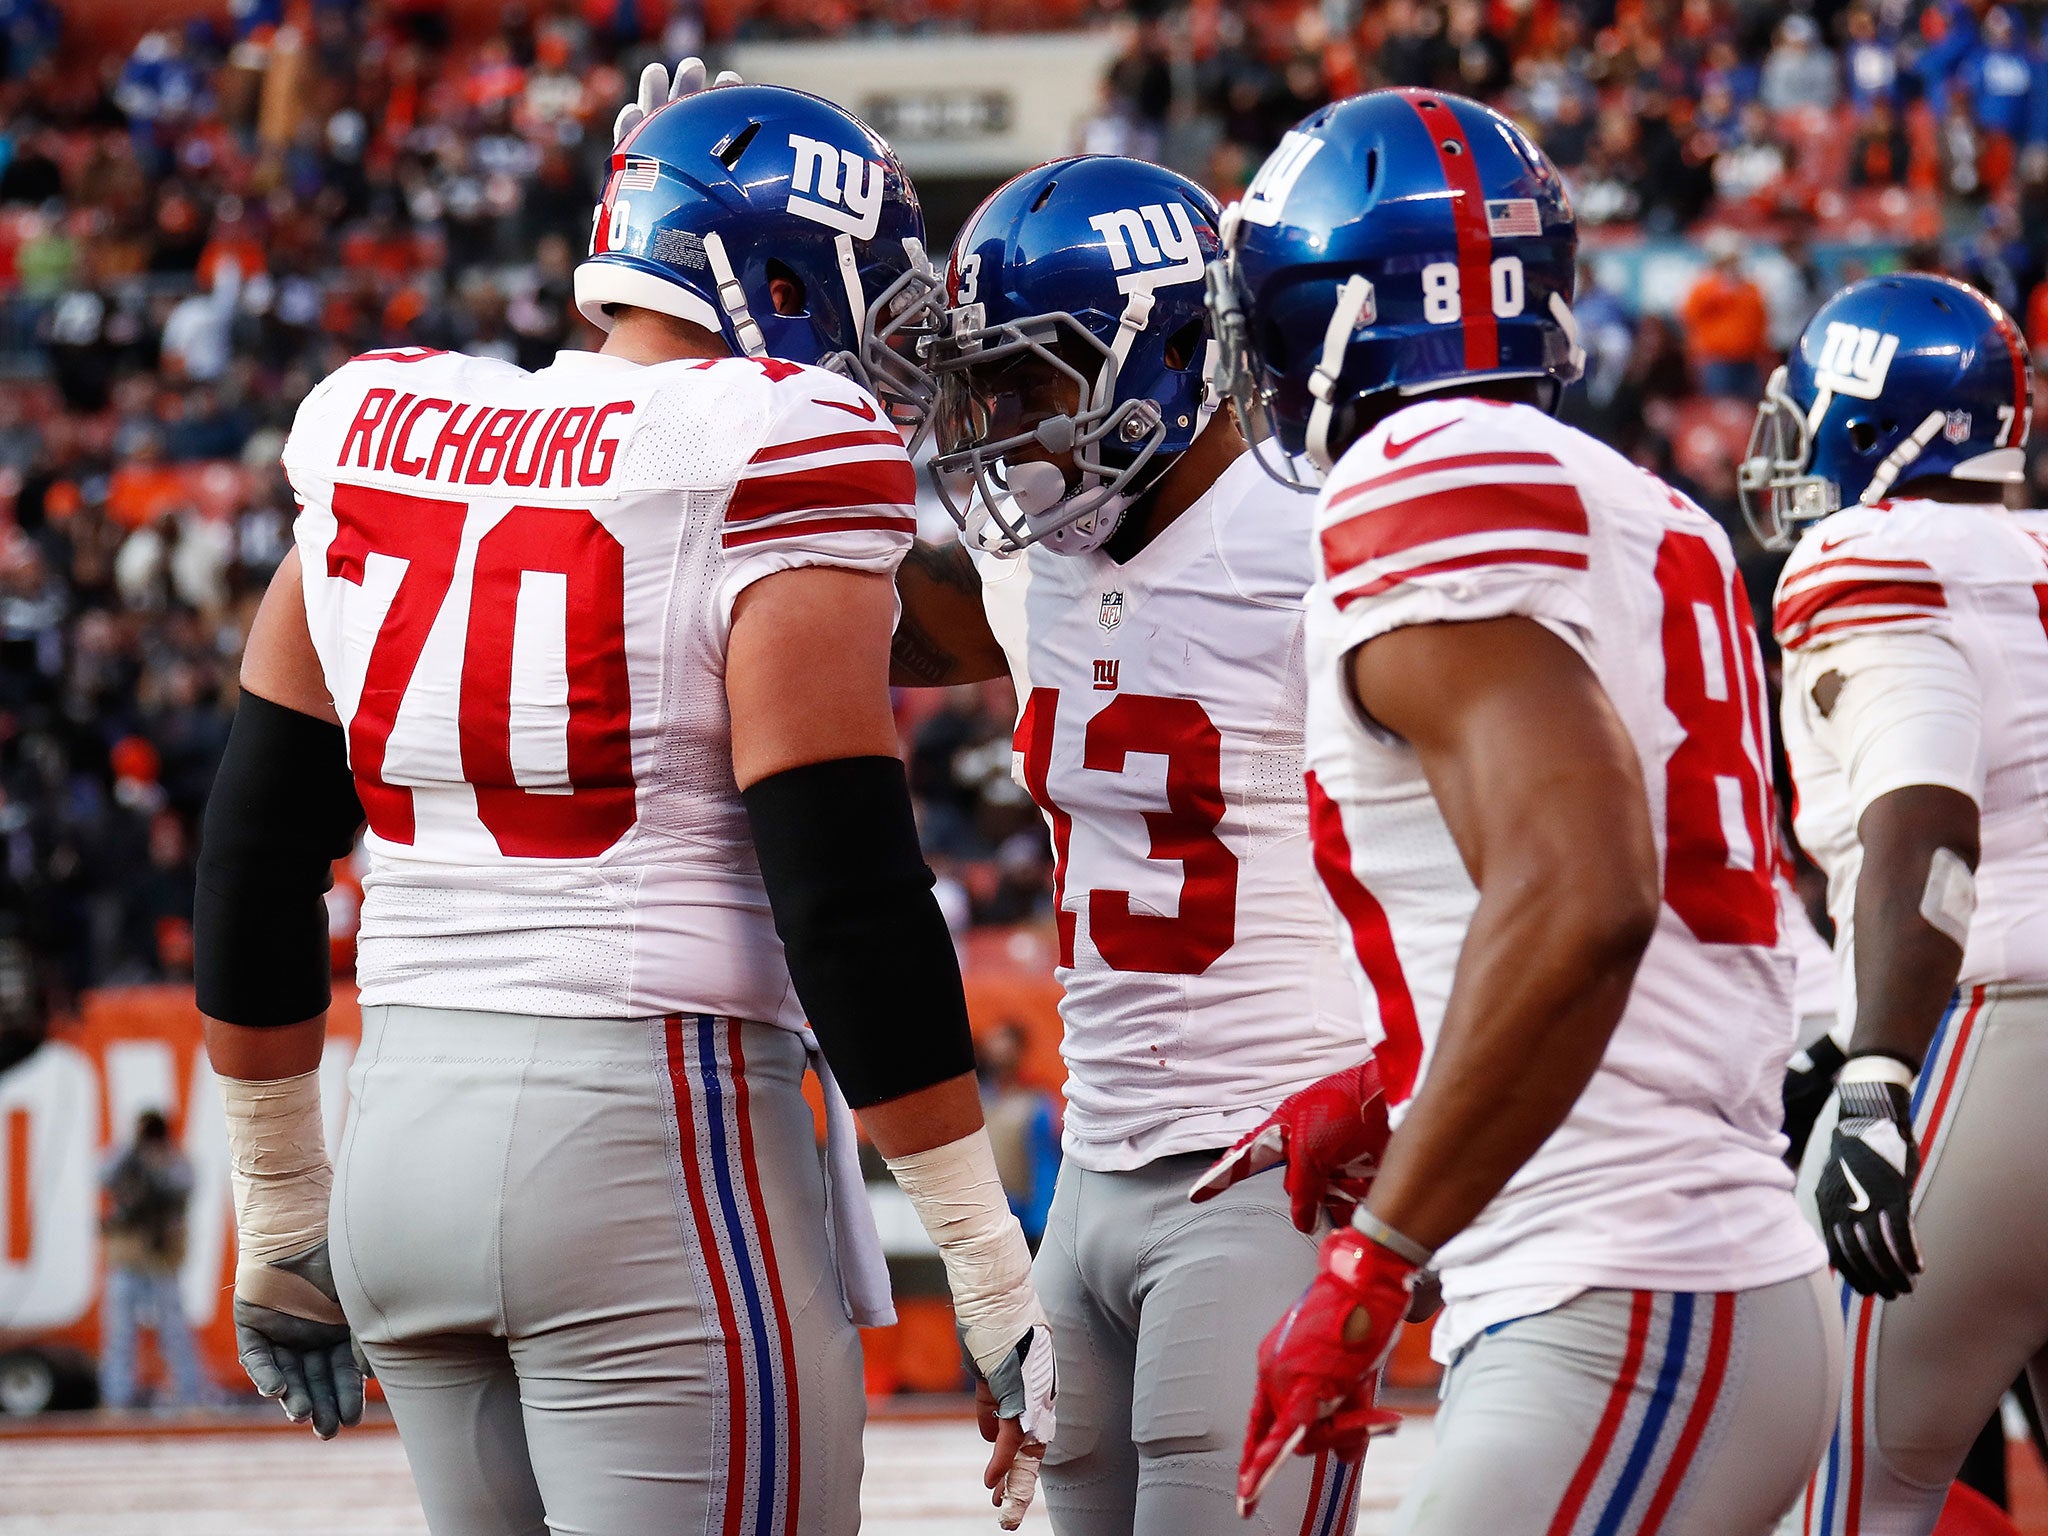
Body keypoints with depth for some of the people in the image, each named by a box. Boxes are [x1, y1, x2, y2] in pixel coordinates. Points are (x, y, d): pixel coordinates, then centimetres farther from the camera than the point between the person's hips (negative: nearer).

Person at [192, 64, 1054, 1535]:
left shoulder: (378, 440, 10)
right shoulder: (766, 475, -9)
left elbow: (256, 856, 14)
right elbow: (852, 905, -13)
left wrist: (283, 1215, 24)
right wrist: (998, 1286, -9)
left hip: (409, 1137, 7)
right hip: (658, 1139, -7)